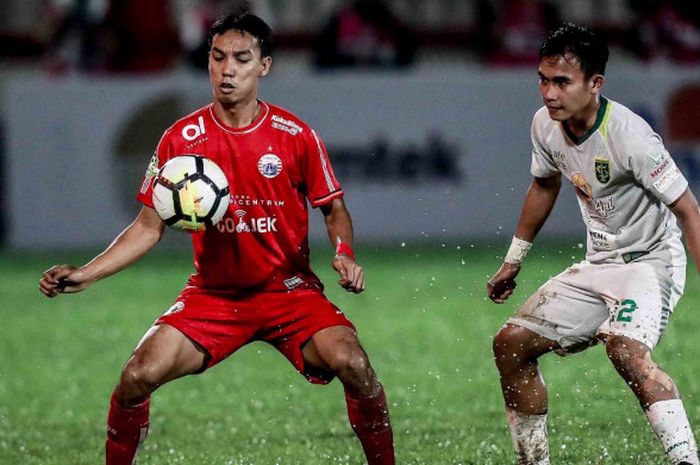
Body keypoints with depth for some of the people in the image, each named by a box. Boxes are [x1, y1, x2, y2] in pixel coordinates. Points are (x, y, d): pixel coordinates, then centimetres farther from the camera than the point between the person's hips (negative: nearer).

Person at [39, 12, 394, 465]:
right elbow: (150, 226, 2)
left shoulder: (296, 135, -5)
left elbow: (334, 209, 7)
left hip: (288, 288, -1)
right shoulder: (182, 138, -4)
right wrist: (85, 274, -9)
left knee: (352, 364, -26)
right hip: (211, 293, 1)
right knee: (139, 376, -20)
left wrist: (345, 255, -14)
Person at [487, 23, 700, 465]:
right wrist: (513, 260, 26)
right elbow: (544, 186, 17)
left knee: (625, 348, -35)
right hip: (599, 264, 8)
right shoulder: (546, 124, -4)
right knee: (511, 344, 5)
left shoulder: (629, 136, -26)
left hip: (651, 259, -8)